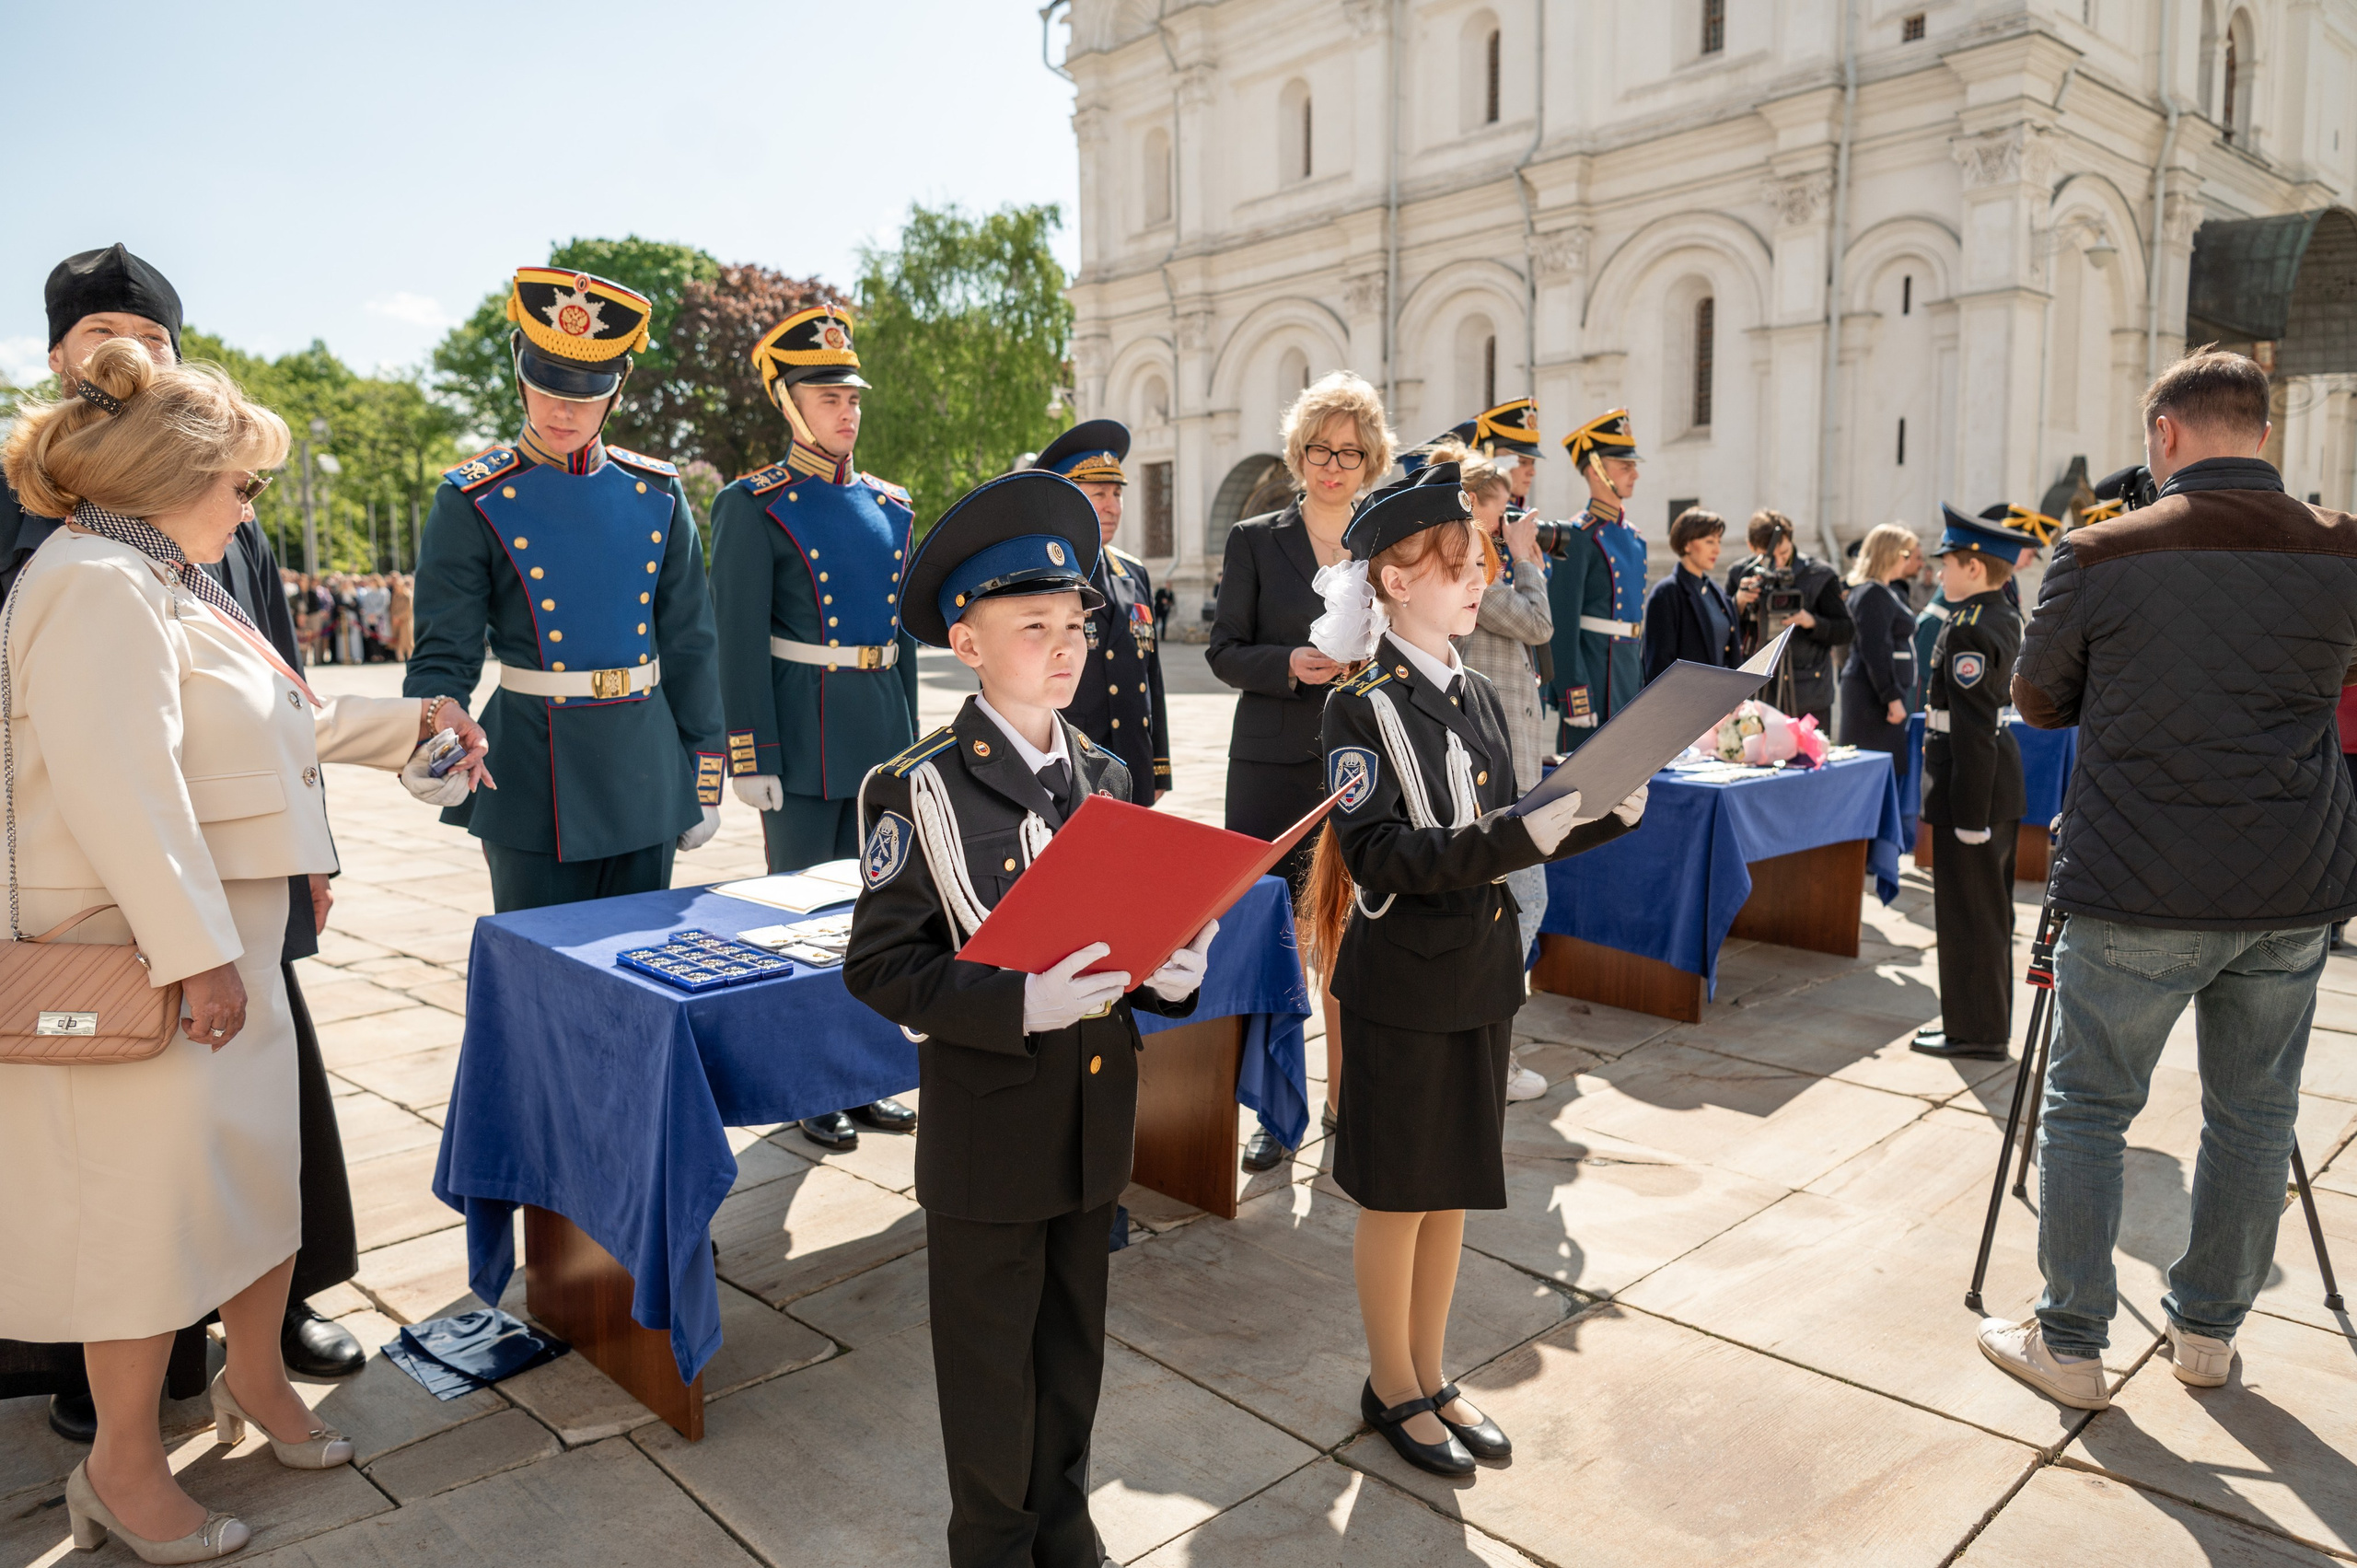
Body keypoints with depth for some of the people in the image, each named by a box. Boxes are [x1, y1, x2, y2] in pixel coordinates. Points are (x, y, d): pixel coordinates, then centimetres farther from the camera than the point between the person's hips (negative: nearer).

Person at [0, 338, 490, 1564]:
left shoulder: (166, 583, 16)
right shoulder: (100, 587, -17)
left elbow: (281, 725, 26)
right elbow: (118, 785, -26)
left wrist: (411, 725, 27)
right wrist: (194, 949, -27)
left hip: (227, 944, 10)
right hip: (149, 960, -10)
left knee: (262, 1163, 18)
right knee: (150, 1198, 2)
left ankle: (255, 1375, 38)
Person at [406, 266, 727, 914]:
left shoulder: (657, 494, 5)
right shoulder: (473, 503, -4)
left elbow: (689, 648, 8)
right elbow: (444, 656, -6)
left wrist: (704, 779, 7)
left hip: (646, 781, 3)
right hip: (536, 789, -3)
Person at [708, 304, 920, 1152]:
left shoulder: (889, 506, 12)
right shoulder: (755, 506, -6)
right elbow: (738, 641, -11)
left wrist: (908, 736, 14)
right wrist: (751, 759, -15)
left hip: (882, 737, 6)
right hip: (804, 738, -6)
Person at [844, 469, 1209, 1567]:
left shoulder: (1105, 777, 4)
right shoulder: (920, 790, -14)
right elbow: (879, 964, -16)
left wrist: (1169, 974, -10)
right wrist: (1018, 1005, -29)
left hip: (1096, 1116, 5)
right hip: (988, 1129, -5)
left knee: (1073, 1342, 21)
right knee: (991, 1354, 13)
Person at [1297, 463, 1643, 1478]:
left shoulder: (1477, 697, 9)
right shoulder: (1363, 707, -14)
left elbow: (1507, 839, 13)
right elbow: (1381, 856, -23)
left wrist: (1602, 819, -2)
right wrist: (1514, 836, -30)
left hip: (1480, 977, 7)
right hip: (1401, 986, -7)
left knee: (1453, 1186, 17)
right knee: (1395, 1195, 9)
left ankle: (1430, 1375, 35)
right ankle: (1392, 1388, 28)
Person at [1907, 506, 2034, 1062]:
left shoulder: (1968, 630, -20)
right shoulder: (2004, 617, 9)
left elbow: (1974, 730, -22)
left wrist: (1970, 816, -21)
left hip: (1974, 787, -10)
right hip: (2000, 787, 10)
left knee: (1968, 913, 1)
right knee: (1988, 910, 18)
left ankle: (1976, 1032, 11)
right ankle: (1986, 1020, 30)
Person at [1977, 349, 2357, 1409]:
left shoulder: (2103, 555, -10)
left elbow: (2037, 699, 3)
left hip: (2138, 896, -4)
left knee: (2085, 1111, 8)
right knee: (2254, 1116, 16)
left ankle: (2069, 1344, 16)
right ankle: (2208, 1331, 31)